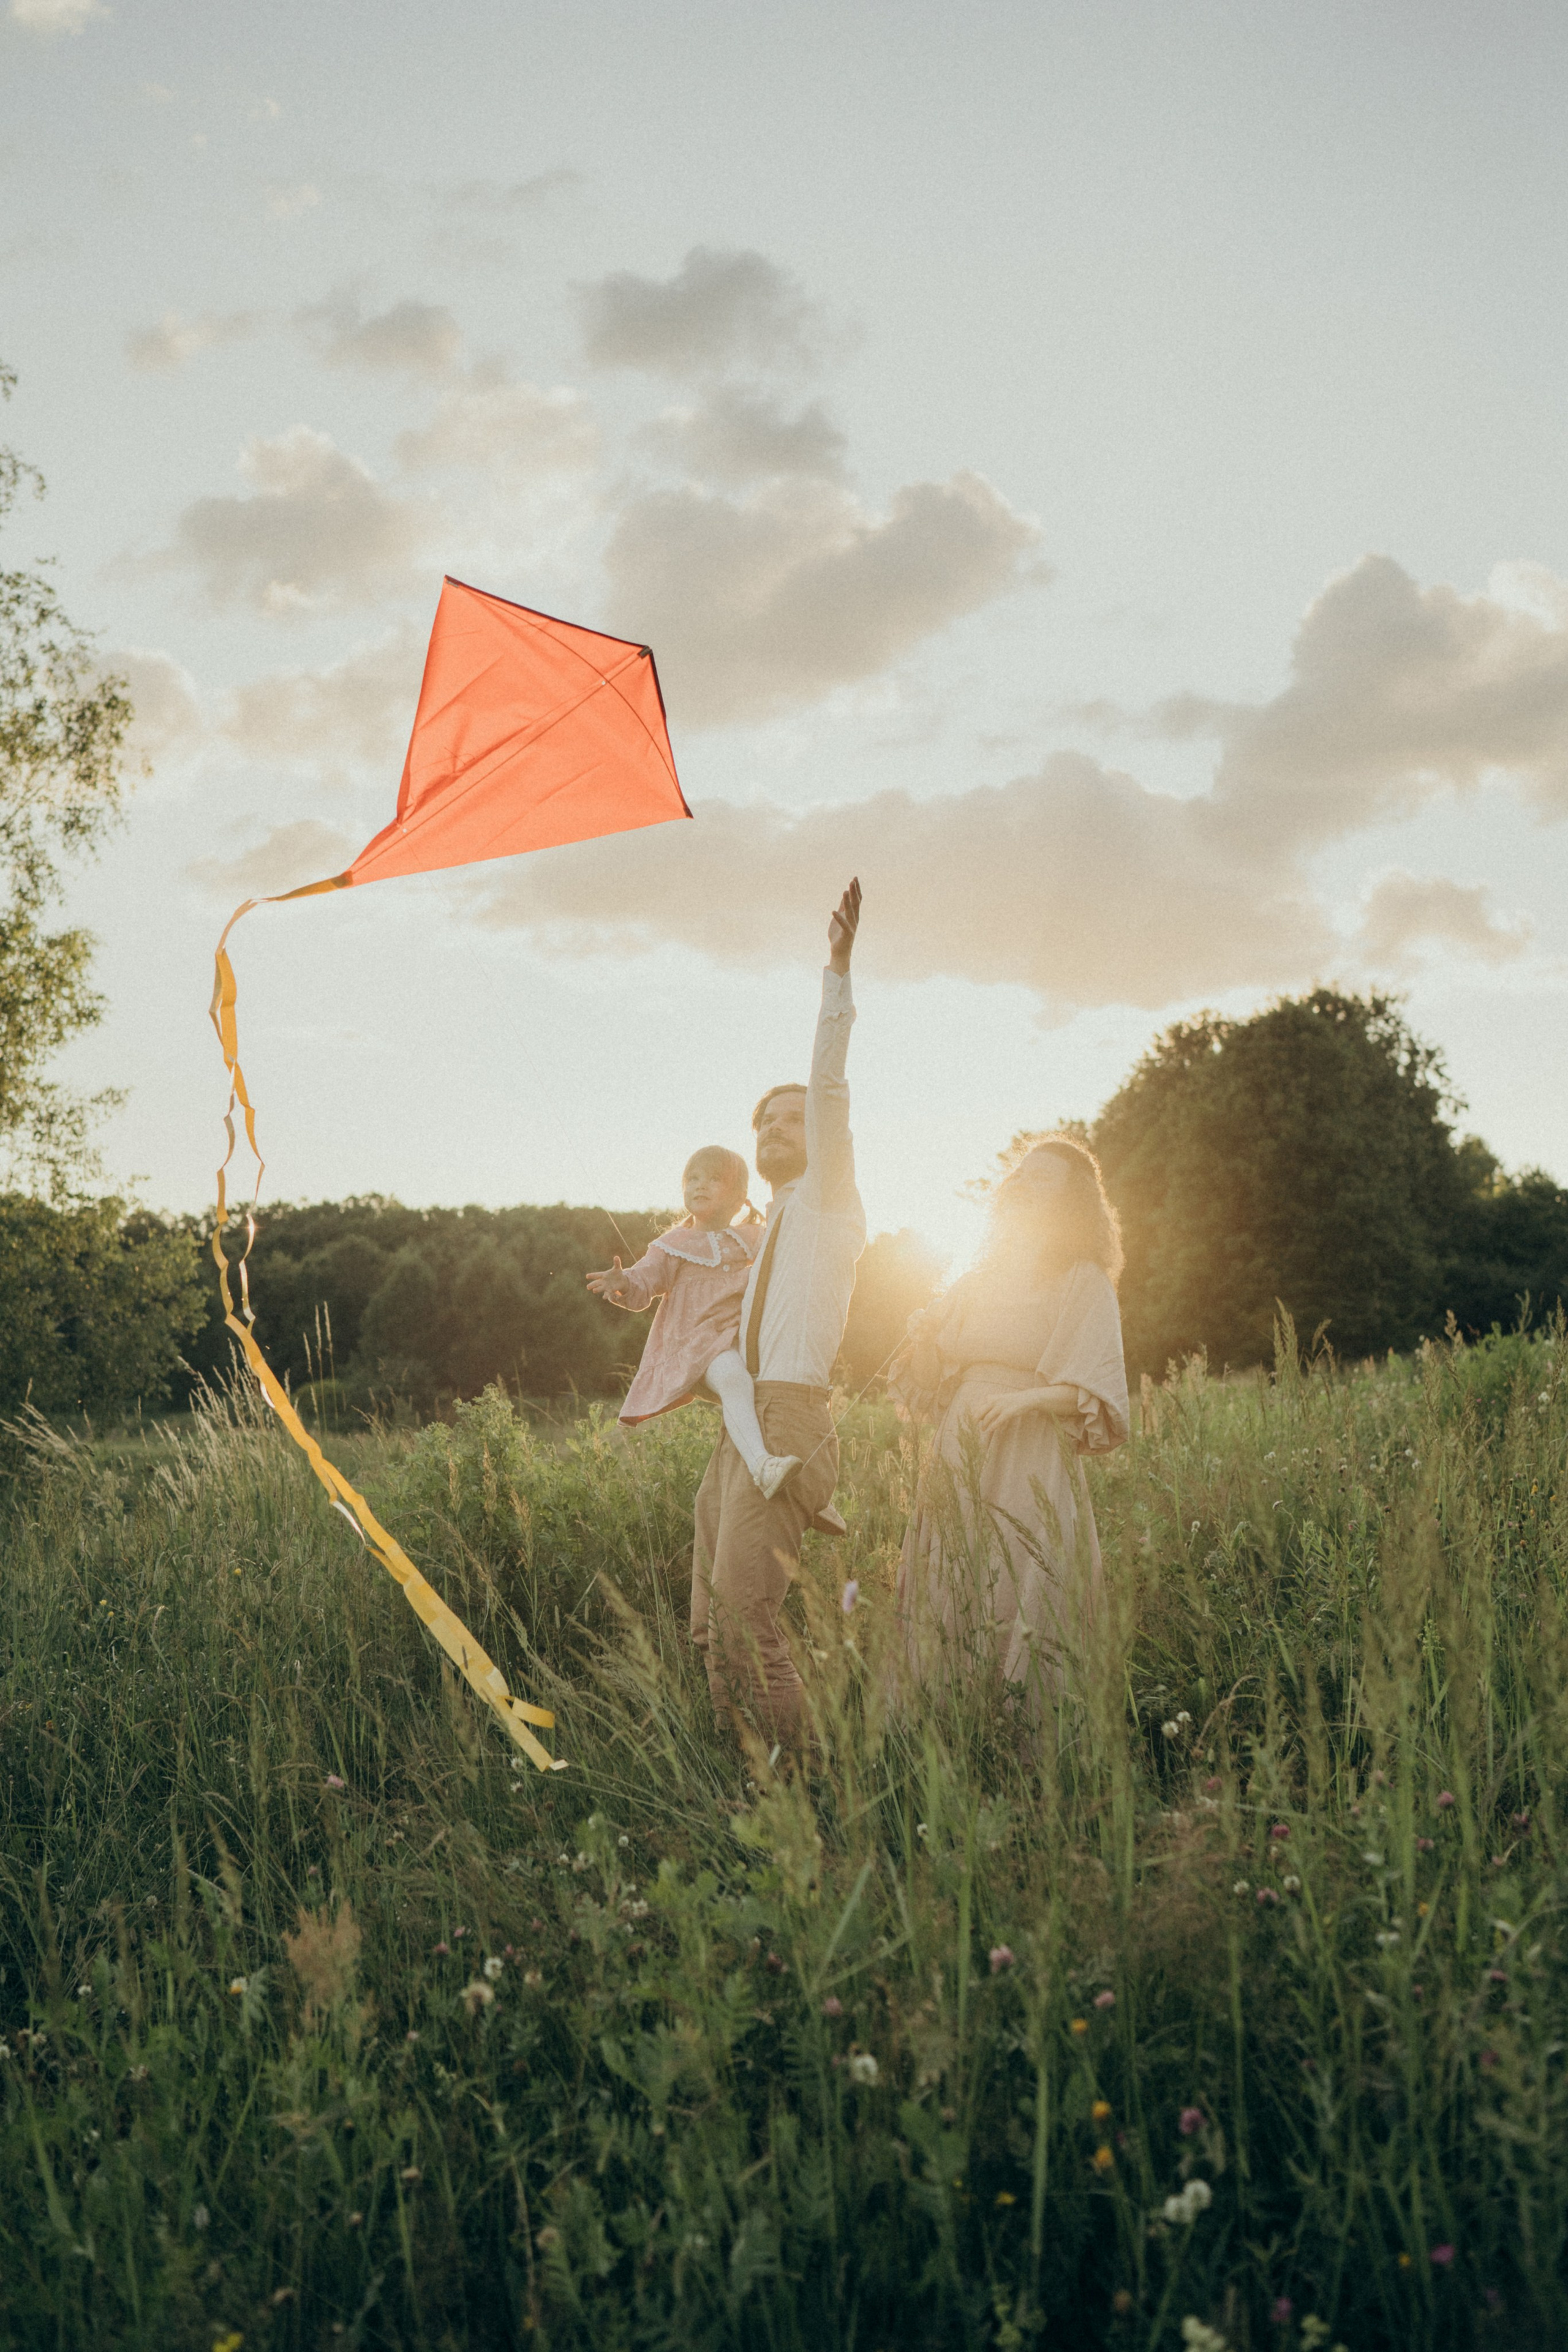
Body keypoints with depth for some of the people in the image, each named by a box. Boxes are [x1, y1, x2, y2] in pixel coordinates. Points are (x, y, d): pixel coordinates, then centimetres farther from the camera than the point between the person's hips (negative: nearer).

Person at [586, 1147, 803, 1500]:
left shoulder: (754, 1241, 18)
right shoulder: (674, 1246, 7)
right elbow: (643, 1285, -5)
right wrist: (622, 1284, -26)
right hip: (698, 1343, -6)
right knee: (733, 1379, -36)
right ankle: (761, 1466, -55)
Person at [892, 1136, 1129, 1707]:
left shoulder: (1083, 1282, 1)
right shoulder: (980, 1280, 16)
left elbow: (1092, 1390, -8)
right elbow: (929, 1379, 19)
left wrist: (1028, 1397, -25)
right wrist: (923, 1342, -2)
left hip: (1032, 1467, -5)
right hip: (959, 1463, 5)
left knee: (1021, 1617, -7)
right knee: (948, 1612, 3)